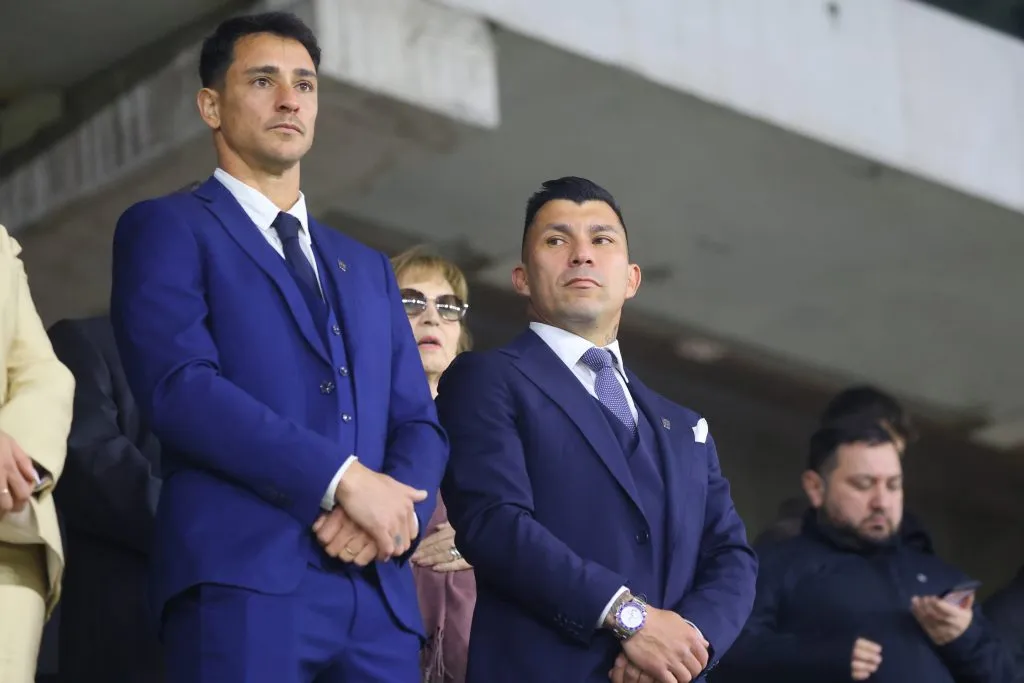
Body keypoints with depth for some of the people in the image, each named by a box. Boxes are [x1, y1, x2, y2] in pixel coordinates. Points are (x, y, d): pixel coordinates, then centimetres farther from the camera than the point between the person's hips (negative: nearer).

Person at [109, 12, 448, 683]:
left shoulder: (368, 267, 26)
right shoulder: (166, 229, 7)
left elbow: (420, 423, 17)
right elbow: (179, 387, -9)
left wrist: (396, 506, -6)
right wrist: (344, 478, -14)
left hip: (379, 592, 6)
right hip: (243, 581, -5)